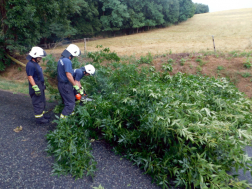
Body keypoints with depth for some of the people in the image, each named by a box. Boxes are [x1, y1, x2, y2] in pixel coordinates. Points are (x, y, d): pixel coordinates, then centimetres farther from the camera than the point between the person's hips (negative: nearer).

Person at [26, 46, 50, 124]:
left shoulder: (35, 64, 12)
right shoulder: (30, 65, -19)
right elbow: (30, 77, -23)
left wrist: (43, 85, 25)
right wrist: (35, 87, -26)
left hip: (40, 86, 10)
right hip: (36, 86, -10)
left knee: (42, 101, 20)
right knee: (37, 103, -2)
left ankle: (43, 114, 33)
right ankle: (39, 118, 6)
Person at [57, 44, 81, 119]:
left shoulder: (61, 59, 10)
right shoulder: (67, 61, -21)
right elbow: (68, 75, -26)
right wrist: (75, 86, -19)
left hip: (61, 84, 10)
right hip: (66, 85, -10)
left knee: (67, 101, 21)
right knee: (71, 103, -2)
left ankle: (70, 113, 34)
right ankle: (63, 117, 0)